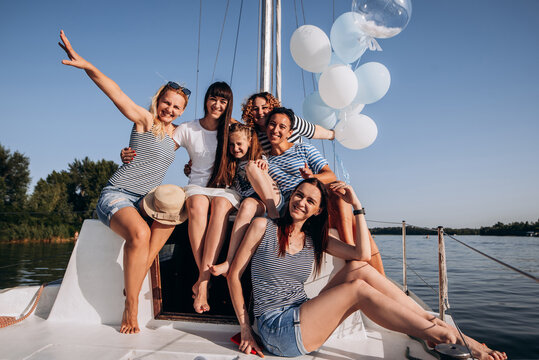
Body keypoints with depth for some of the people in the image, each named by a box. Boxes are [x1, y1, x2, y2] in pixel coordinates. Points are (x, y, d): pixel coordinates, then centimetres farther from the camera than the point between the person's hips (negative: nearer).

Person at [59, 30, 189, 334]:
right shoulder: (144, 120, -3)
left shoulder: (177, 133, 13)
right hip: (117, 195, -6)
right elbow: (115, 91, -18)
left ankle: (137, 277, -19)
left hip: (147, 198, 6)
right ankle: (131, 305, -16)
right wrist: (87, 65, -32)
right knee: (140, 233, -34)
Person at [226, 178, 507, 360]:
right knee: (358, 289, -21)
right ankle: (443, 337, -11)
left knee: (358, 269, -13)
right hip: (276, 331, -5)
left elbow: (363, 254, -6)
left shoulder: (315, 239, 8)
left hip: (304, 318, 5)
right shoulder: (263, 226, -5)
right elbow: (234, 274, -4)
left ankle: (436, 324, -9)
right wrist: (245, 328, -7)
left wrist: (356, 205, -5)